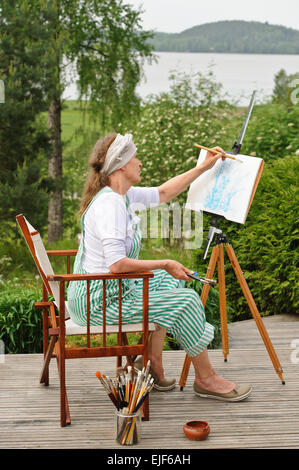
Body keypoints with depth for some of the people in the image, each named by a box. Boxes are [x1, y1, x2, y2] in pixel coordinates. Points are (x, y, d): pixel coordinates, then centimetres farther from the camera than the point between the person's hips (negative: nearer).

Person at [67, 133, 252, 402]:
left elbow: (162, 193, 22)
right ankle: (206, 380, 8)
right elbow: (116, 264, -30)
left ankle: (151, 363, 22)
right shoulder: (109, 203, -22)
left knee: (167, 282, 24)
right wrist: (165, 265, -20)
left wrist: (203, 167, 22)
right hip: (98, 301, -11)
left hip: (106, 290, 11)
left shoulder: (120, 195, 8)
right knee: (185, 300, -8)